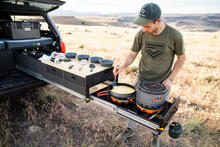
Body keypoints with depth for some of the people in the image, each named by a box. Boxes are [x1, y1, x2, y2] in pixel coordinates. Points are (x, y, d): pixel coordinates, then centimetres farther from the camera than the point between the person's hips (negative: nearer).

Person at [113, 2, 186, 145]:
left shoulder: (175, 36, -17)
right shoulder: (141, 34, -11)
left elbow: (181, 58, -4)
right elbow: (133, 54, -2)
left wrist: (170, 78, -10)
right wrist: (123, 66, -21)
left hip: (161, 84, -2)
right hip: (141, 79, 3)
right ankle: (130, 130, 41)